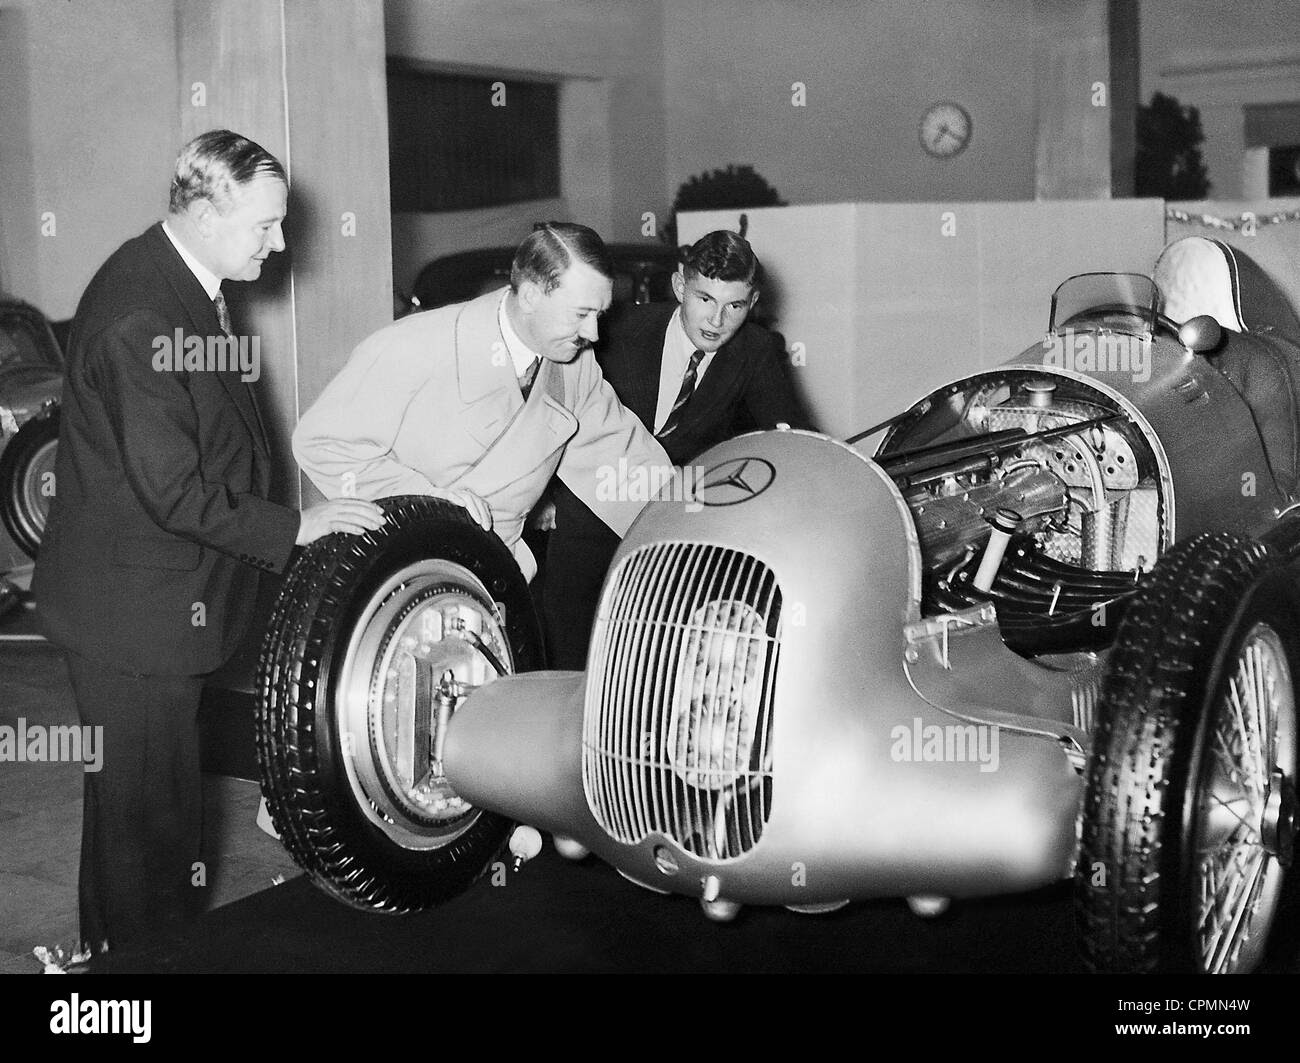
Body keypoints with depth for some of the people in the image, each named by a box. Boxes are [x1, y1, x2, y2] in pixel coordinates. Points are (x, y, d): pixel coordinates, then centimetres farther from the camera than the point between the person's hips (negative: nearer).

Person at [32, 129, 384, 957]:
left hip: (174, 596, 10)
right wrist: (292, 528, -18)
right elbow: (171, 491, -26)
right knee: (145, 802, 4)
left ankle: (171, 942, 36)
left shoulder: (188, 282, 6)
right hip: (133, 609, -10)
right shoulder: (138, 315, -25)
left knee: (166, 790, 21)